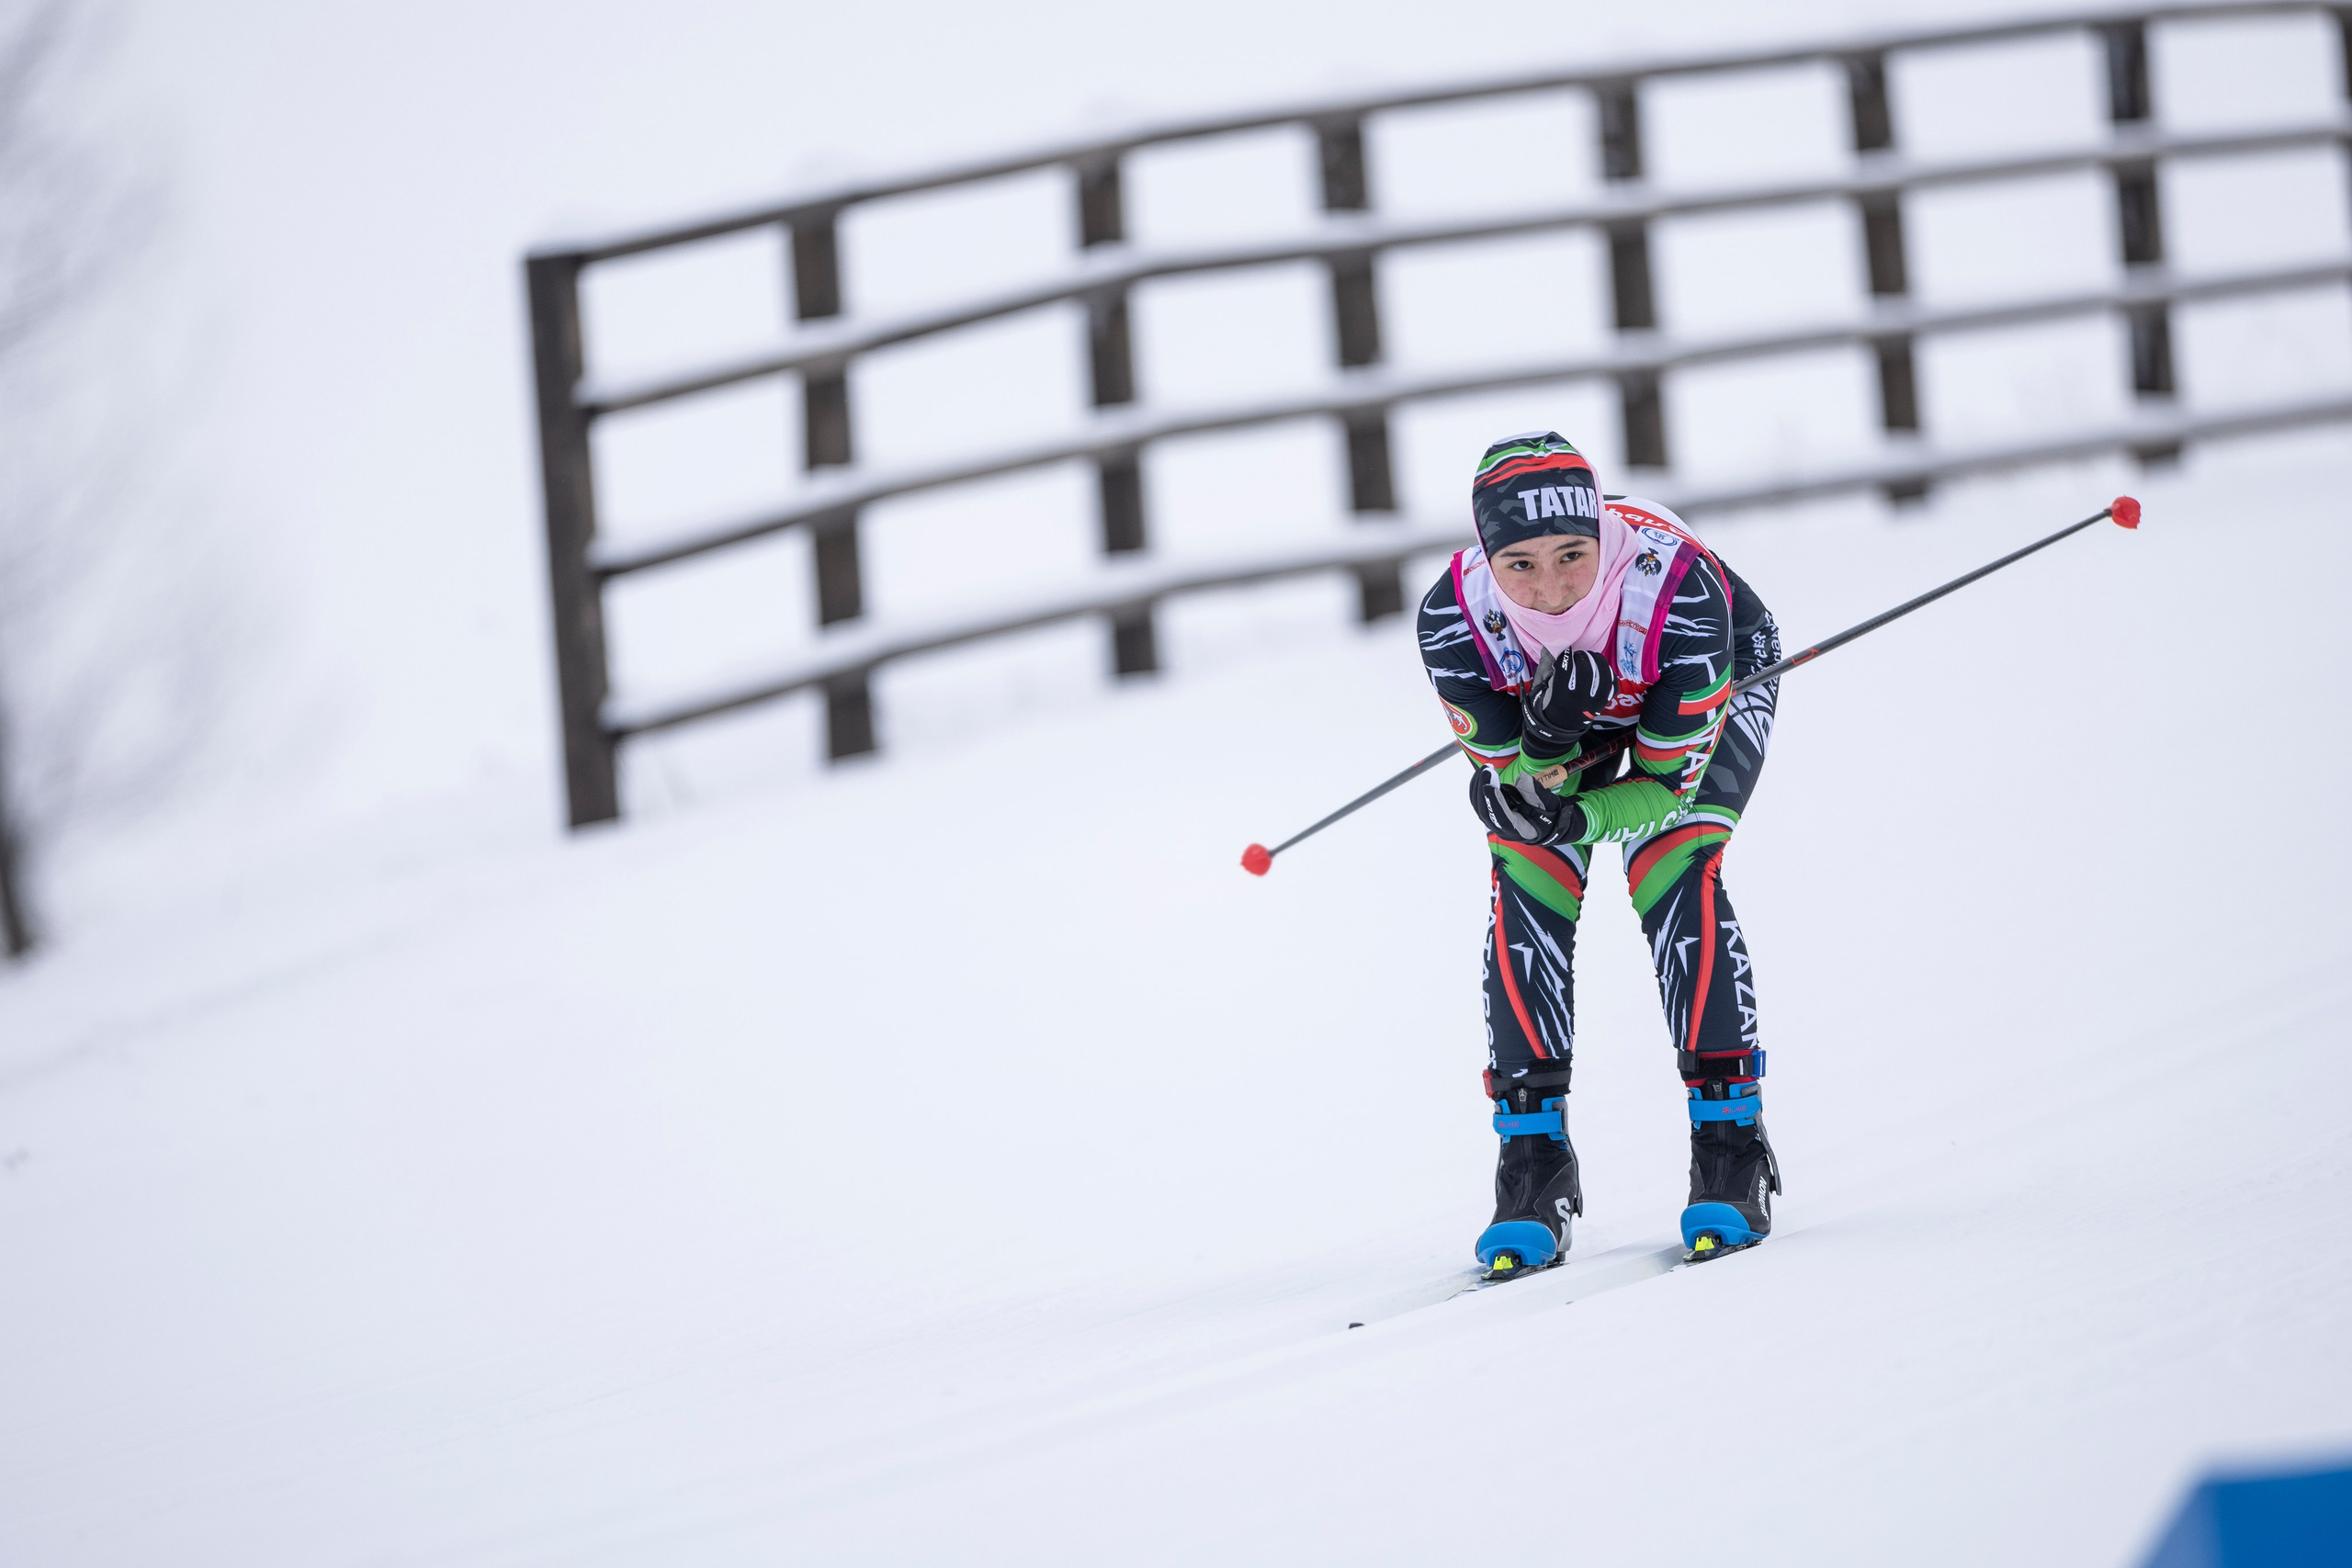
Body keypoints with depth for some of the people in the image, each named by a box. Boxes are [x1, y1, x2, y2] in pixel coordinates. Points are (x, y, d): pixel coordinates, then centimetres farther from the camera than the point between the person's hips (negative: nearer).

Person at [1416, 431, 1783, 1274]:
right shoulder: (1453, 620, -36)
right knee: (1527, 891, -16)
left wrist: (1572, 817, -46)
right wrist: (1543, 743, -46)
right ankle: (1534, 1165, -8)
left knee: (1675, 873, -24)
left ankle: (1730, 1143, -16)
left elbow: (1669, 778, -31)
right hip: (1550, 713, 2)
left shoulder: (1679, 592, -42)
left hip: (1713, 686, -2)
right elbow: (1508, 763, -24)